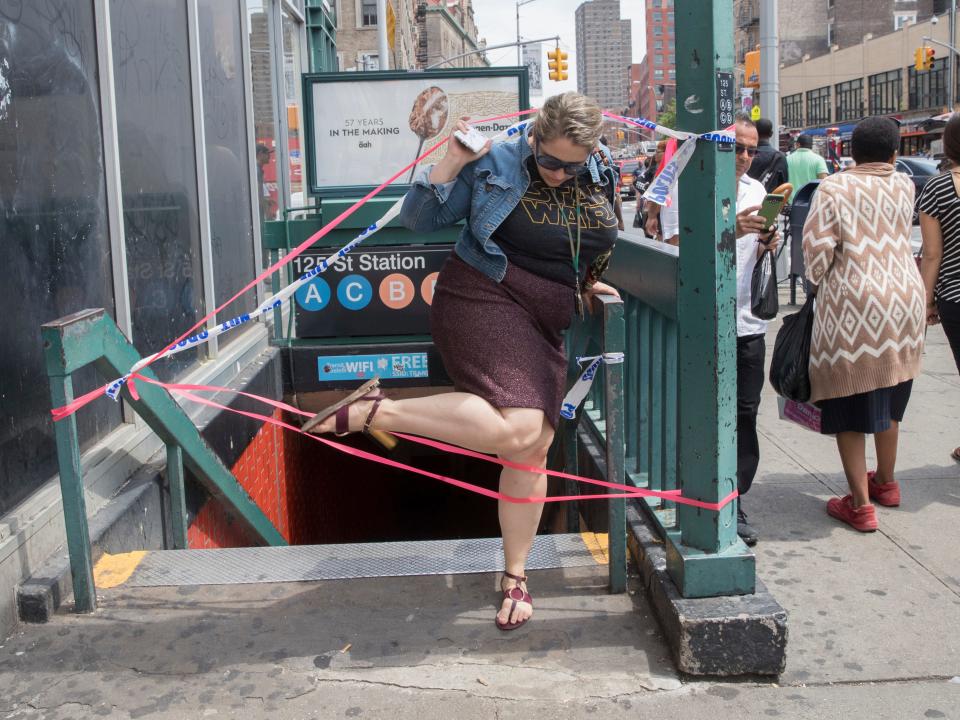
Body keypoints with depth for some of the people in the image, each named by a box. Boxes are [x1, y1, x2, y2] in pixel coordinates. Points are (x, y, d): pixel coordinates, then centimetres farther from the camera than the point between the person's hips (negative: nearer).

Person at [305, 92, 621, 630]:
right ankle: (374, 412, -20)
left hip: (545, 327, 7)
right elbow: (419, 218, -8)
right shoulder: (494, 166, -9)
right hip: (483, 302, -7)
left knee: (533, 448, 6)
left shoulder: (603, 174, 8)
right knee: (515, 428, -30)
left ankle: (515, 578, 20)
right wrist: (451, 163, -20)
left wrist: (586, 283, 19)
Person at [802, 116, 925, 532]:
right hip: (902, 300, 6)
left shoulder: (834, 189, -9)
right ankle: (886, 483, 37)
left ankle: (860, 505, 4)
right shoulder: (904, 187, 5)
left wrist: (817, 283, 5)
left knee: (850, 406, 2)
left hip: (852, 305, -5)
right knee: (888, 399, 21)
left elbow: (816, 248, -12)